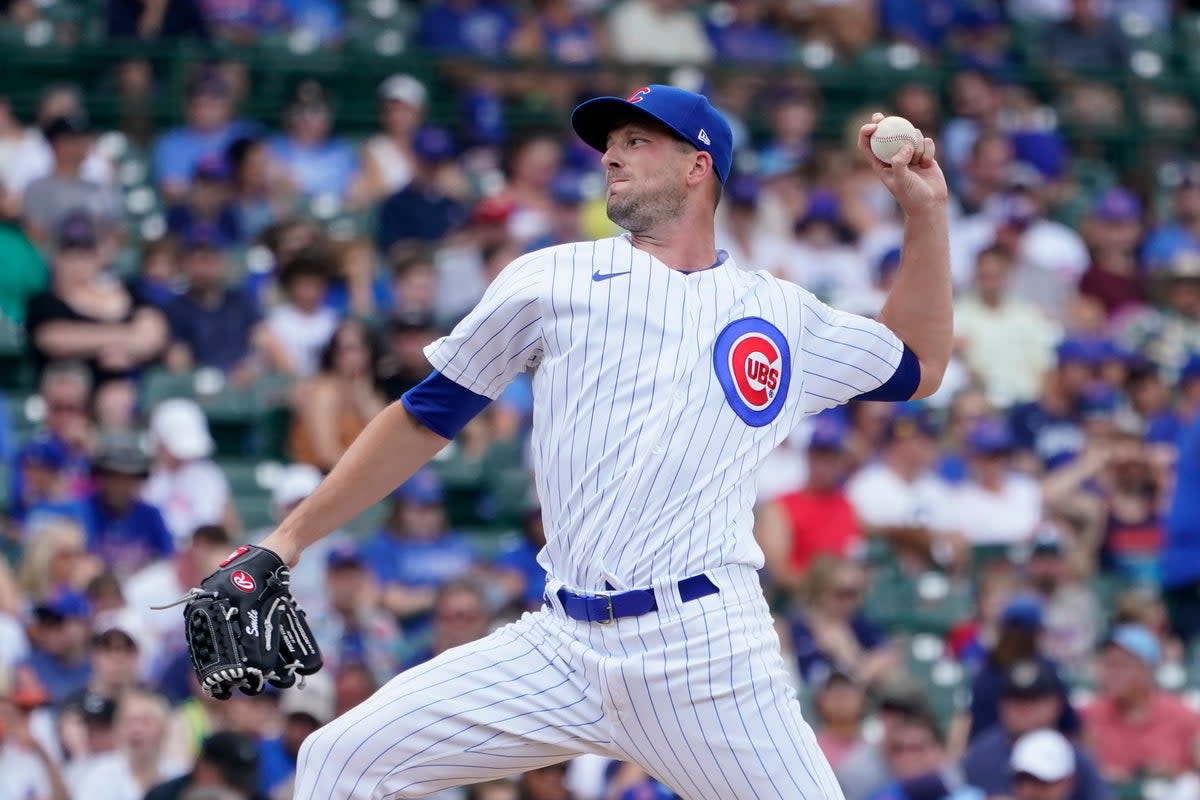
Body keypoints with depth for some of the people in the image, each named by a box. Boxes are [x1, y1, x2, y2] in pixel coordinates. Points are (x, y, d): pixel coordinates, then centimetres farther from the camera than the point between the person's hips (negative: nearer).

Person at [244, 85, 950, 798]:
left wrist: (926, 206, 18)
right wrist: (288, 541, 10)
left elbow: (918, 369, 28)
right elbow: (425, 418, 14)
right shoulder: (551, 279, 11)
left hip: (706, 651, 0)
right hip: (563, 651, 0)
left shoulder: (780, 314, 15)